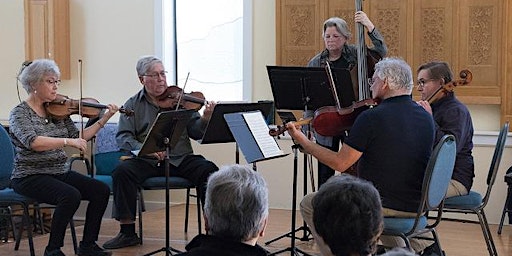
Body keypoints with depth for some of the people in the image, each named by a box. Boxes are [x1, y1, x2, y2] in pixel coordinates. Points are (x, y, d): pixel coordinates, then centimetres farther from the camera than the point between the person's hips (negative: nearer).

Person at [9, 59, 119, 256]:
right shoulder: (20, 113, -10)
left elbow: (78, 137, 9)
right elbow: (33, 142, -27)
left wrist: (104, 119, 3)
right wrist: (68, 141, -33)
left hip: (61, 173, 7)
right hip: (31, 177, -7)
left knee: (101, 191, -10)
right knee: (71, 195, -31)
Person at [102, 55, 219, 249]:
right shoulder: (133, 105, 8)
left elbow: (195, 132, 4)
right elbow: (123, 137, -2)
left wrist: (205, 119, -18)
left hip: (181, 159, 0)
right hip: (147, 161, 0)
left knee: (209, 171, -26)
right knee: (122, 172, -27)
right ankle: (127, 232, -15)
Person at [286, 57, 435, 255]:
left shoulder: (371, 118, -17)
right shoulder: (427, 118, 3)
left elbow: (340, 163, -13)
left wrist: (303, 142, -1)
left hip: (380, 206, -7)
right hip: (416, 208, 7)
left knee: (309, 205, 7)